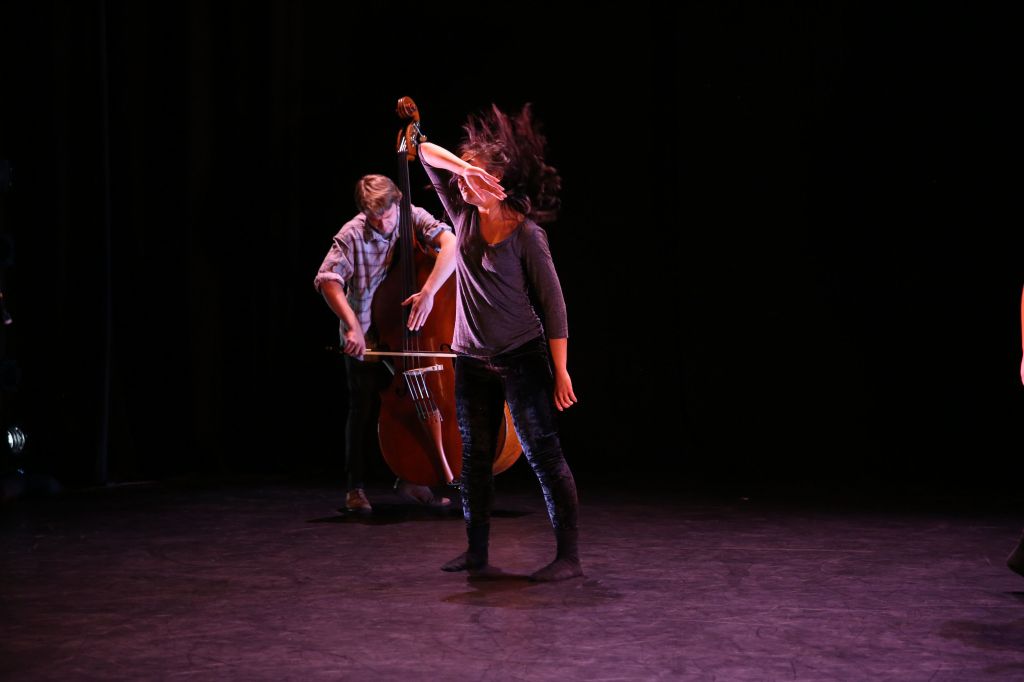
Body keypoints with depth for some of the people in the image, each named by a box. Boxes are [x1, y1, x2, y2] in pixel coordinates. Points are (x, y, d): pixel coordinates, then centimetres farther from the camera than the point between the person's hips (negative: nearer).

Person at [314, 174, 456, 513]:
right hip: (364, 338, -2)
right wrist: (352, 326, -34)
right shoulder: (352, 235, -16)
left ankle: (409, 478, 26)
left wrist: (429, 291, -40)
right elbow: (327, 279, -23)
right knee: (364, 412, 3)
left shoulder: (414, 218, -12)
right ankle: (355, 487, 17)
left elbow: (449, 243, -27)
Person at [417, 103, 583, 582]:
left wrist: (561, 372, -13)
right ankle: (476, 554, 24)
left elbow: (553, 304, -11)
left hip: (522, 358, -6)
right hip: (472, 362, 6)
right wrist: (461, 165, -16)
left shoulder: (526, 234, -13)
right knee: (475, 459, 13)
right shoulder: (464, 215, 1)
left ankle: (569, 556, -1)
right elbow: (427, 152, 4)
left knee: (543, 454, -5)